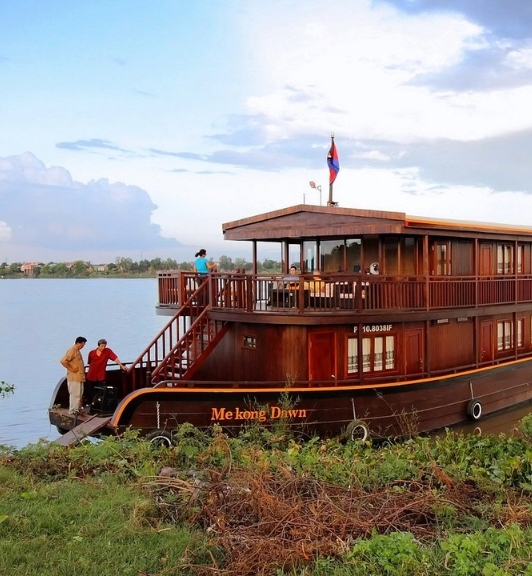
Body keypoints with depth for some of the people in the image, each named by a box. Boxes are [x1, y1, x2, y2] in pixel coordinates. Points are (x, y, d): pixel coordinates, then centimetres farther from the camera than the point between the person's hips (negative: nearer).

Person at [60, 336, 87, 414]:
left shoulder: (77, 351, 14)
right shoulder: (72, 351, -15)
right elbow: (63, 361, -25)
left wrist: (82, 369, 12)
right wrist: (71, 369, -19)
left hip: (79, 377, 10)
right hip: (74, 377, -10)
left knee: (79, 394, 15)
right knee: (75, 394, -5)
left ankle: (77, 409, 24)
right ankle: (73, 410, 2)